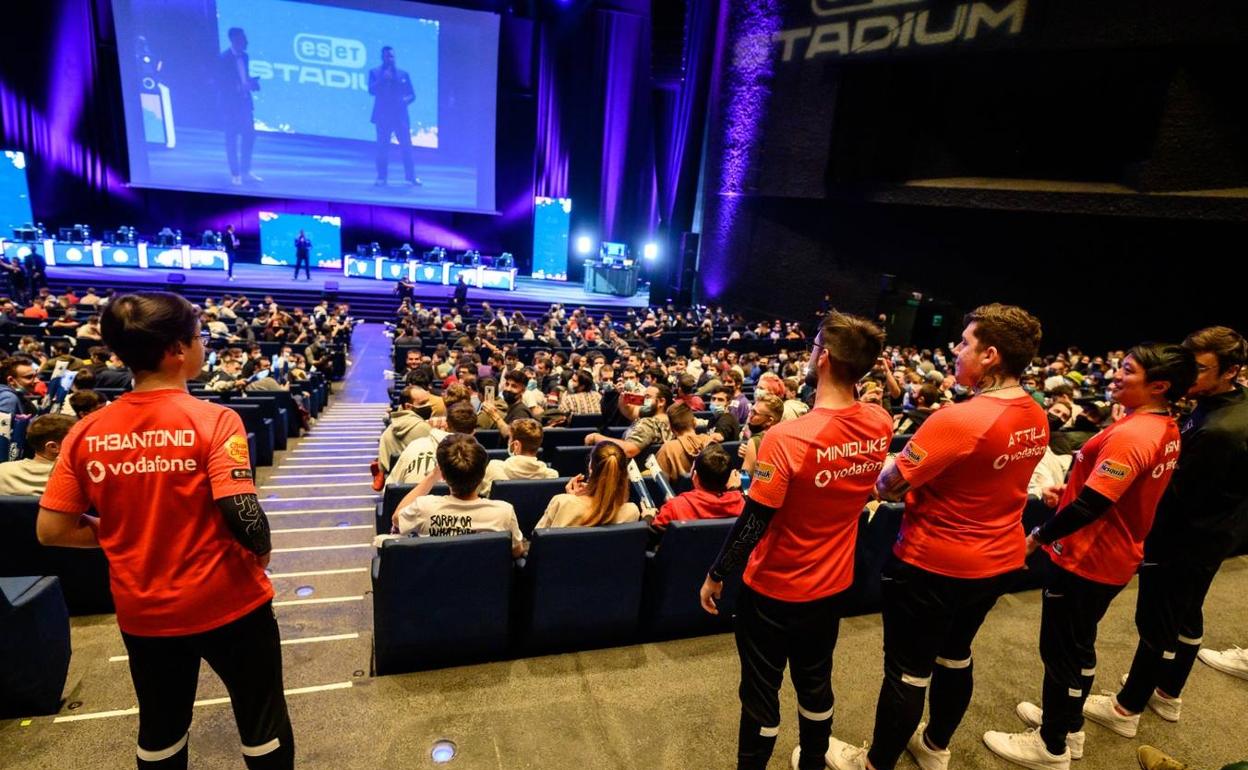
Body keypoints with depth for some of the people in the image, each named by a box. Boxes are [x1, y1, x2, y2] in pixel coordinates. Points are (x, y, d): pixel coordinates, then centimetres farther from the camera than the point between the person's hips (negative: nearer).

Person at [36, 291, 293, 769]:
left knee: (160, 729, 27)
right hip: (226, 602, -5)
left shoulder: (86, 433, -6)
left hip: (141, 610, 5)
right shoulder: (212, 421, -20)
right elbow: (243, 516, -26)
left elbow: (52, 530, -2)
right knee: (262, 720, 18)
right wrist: (261, 552, -6)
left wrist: (123, 535, 11)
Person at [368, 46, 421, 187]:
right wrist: (383, 79, -14)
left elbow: (412, 94, 12)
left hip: (400, 115, 1)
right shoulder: (374, 72, 9)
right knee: (382, 147, -4)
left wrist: (406, 99, -8)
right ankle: (381, 178, 0)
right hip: (383, 115, -1)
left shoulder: (403, 73, 14)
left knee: (406, 146, -4)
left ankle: (411, 177, 2)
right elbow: (371, 90, -3)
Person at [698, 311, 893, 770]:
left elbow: (753, 523, -23)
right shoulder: (881, 426, -12)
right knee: (815, 682, 27)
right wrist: (864, 365, 5)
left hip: (775, 590, -5)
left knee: (761, 692, 16)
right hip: (834, 585, 6)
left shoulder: (788, 437, -30)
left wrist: (716, 576, -9)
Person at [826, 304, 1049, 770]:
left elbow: (888, 486, -23)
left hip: (934, 565, -8)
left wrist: (885, 484, -2)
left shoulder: (958, 420, -29)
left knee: (908, 670, 10)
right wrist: (925, 482, 5)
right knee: (955, 656, 26)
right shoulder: (1036, 418, -2)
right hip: (1000, 560, 8)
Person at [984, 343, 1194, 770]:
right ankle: (1068, 724, 41)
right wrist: (1069, 493, 10)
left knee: (1060, 650, 7)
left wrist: (1039, 535, -17)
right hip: (1114, 556, 9)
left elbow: (1090, 506, -28)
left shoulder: (1130, 435, -28)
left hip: (1085, 558, -9)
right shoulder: (1166, 429, 3)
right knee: (1078, 645, 24)